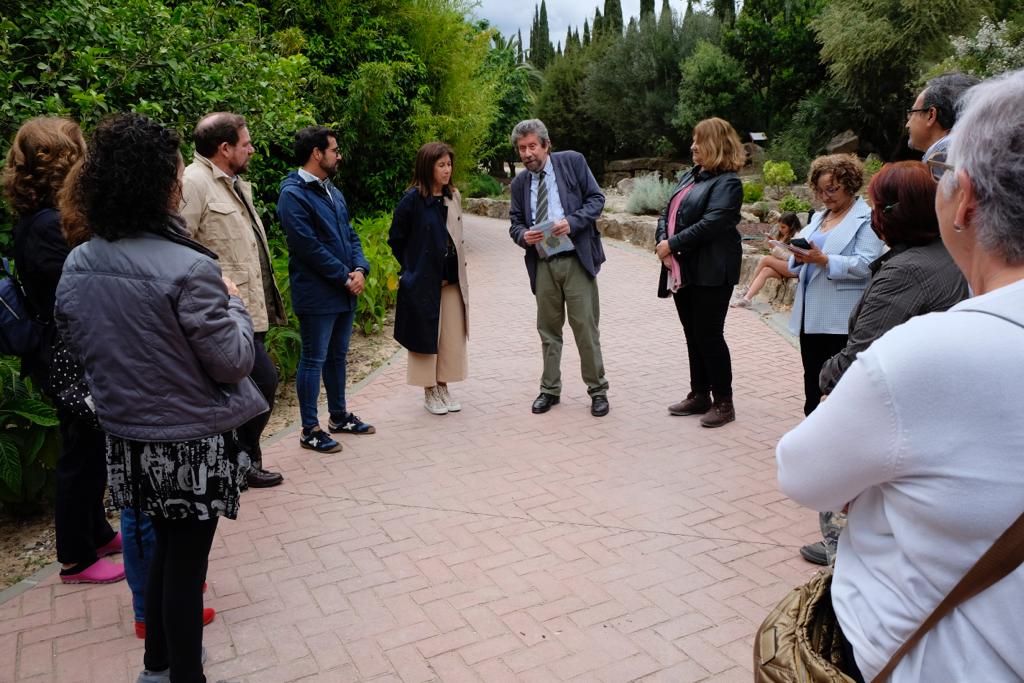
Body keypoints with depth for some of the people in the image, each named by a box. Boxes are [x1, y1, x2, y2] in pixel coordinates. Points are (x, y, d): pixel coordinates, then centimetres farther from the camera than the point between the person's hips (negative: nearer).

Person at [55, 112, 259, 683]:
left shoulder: (77, 266, -3)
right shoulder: (189, 269, -24)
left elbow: (77, 342, 11)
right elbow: (232, 362, -17)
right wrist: (234, 304, -2)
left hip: (128, 440, 7)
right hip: (193, 444, -6)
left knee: (166, 547, 24)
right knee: (187, 559, 10)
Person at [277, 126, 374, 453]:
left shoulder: (332, 191, 13)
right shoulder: (293, 195, -14)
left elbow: (350, 234, 14)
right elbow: (309, 247, -20)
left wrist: (360, 269, -3)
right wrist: (345, 278, -14)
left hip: (345, 292, 8)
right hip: (316, 295, -8)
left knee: (337, 356, 18)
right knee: (313, 360, 2)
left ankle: (339, 416, 32)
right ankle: (310, 430, 13)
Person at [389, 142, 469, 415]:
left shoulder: (454, 197, 5)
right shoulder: (413, 199, -11)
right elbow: (396, 239, -4)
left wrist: (458, 268, 10)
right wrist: (411, 268, 1)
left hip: (452, 279, 5)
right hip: (423, 280, -5)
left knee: (452, 336, 9)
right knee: (426, 335, 4)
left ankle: (443, 387, 23)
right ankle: (429, 392, 18)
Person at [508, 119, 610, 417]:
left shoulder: (572, 162, 2)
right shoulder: (519, 183, 11)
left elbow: (596, 198, 0)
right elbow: (515, 223, 13)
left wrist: (572, 221, -17)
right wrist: (523, 235, -11)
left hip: (576, 259, -3)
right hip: (543, 264, 3)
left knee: (586, 327, -1)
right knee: (548, 328, 10)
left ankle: (597, 389, 13)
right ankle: (550, 389, 22)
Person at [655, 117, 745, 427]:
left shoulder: (727, 182, -10)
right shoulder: (690, 175, 16)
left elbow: (710, 224, -21)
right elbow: (668, 212, 13)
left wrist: (673, 244, -16)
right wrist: (662, 242, -5)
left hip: (710, 273, -8)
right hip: (682, 270, 8)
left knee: (709, 335, -3)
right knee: (693, 335, 13)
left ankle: (723, 402, 9)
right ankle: (699, 395, 24)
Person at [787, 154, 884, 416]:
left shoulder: (866, 218, -4)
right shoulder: (818, 217, 19)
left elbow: (865, 266, -17)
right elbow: (799, 264, 17)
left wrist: (824, 259, -26)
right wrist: (800, 258, -6)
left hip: (842, 318, -7)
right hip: (810, 313, 7)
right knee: (812, 379, 14)